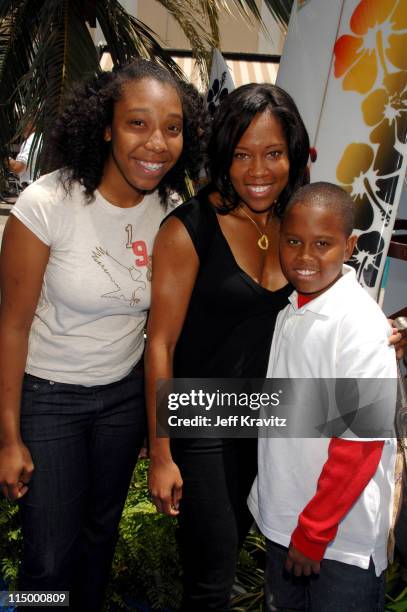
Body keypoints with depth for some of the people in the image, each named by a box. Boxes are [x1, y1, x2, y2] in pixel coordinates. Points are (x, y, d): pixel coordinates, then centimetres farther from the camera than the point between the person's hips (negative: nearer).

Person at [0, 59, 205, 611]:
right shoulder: (47, 204, -22)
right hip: (48, 396, -4)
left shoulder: (169, 211, -8)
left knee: (102, 529, 23)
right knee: (50, 556, 6)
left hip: (126, 393, 4)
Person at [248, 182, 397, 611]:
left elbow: (361, 442, -20)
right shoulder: (288, 310, -1)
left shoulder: (361, 325, -22)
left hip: (343, 532, -6)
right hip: (282, 519, 7)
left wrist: (315, 531, -15)